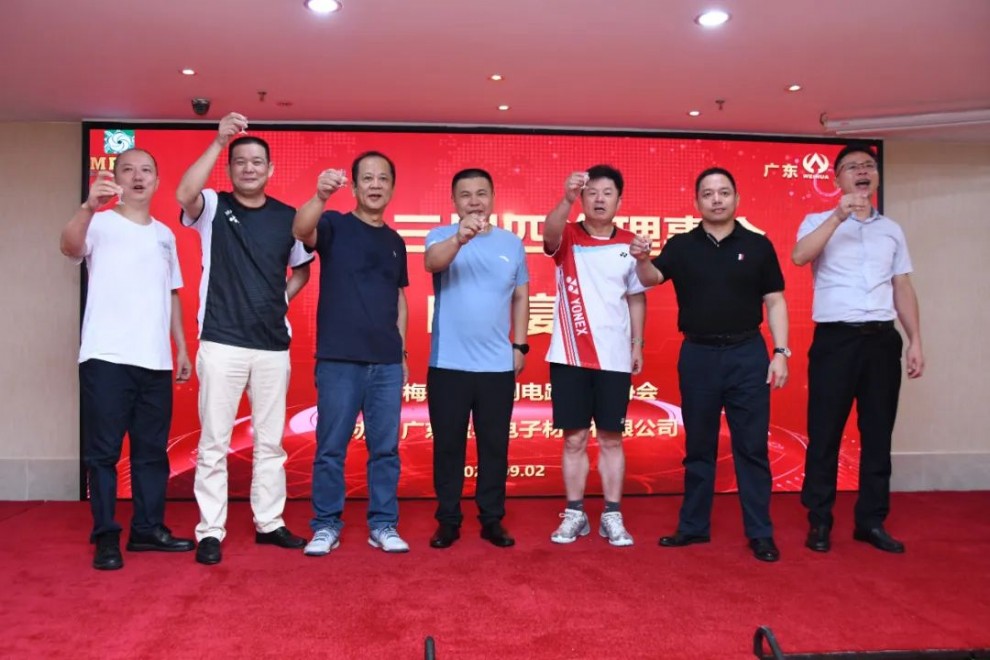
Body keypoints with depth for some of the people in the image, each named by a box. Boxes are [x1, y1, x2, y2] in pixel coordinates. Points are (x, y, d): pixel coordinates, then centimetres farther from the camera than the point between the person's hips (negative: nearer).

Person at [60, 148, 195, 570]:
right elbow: (70, 247, -24)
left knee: (152, 450, 9)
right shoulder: (100, 223, -1)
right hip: (106, 358, -5)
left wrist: (182, 348, 16)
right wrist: (89, 206, -44)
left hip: (155, 361, 5)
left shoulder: (165, 234, 16)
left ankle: (148, 528, 19)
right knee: (103, 451, 0)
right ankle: (106, 536, 8)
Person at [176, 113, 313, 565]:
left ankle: (269, 523, 22)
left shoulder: (288, 217, 7)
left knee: (270, 441, 10)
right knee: (214, 442, 1)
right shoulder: (213, 208, 0)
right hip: (221, 344, -3)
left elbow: (303, 268, 21)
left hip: (273, 345, 3)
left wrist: (283, 298, 5)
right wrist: (218, 142, -25)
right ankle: (210, 531, 9)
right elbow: (183, 195, -23)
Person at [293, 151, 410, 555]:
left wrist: (402, 350, 12)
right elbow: (301, 230, -22)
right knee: (331, 447, 2)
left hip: (387, 362, 4)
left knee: (385, 448, 7)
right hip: (339, 359, -4)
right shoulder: (334, 225, 0)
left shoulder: (395, 242, 14)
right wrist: (320, 196, -42)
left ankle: (383, 525, 17)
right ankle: (326, 526, 14)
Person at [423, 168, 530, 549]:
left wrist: (520, 345, 7)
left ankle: (492, 520, 20)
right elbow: (432, 262, -25)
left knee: (495, 445, 9)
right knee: (448, 445, 6)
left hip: (498, 365, 2)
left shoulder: (512, 243, 7)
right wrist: (460, 237, -44)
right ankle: (448, 521, 17)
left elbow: (521, 296, 13)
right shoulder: (441, 237, -2)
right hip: (448, 364, -2)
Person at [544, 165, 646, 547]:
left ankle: (612, 516, 15)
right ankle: (575, 514, 16)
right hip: (570, 356, -1)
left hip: (614, 357, 1)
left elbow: (636, 297, 11)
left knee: (611, 438, 7)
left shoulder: (629, 244, 6)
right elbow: (549, 233, -24)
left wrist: (637, 343, 6)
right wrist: (567, 198, -41)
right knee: (574, 438, 5)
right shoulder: (567, 238, 1)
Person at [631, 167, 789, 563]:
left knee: (751, 447, 3)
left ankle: (760, 533, 12)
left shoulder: (758, 246, 3)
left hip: (747, 353, -1)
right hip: (697, 355, 1)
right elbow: (651, 278, -10)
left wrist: (780, 352, -4)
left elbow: (774, 301, 3)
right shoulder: (681, 246, 4)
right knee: (698, 447, 11)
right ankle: (693, 526, 21)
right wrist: (642, 259, -32)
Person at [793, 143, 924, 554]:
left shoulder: (892, 230, 16)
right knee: (825, 432, 0)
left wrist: (915, 341, 8)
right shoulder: (820, 222, 5)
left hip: (882, 338, 4)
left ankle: (871, 521, 17)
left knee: (878, 433, 7)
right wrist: (839, 216, -23)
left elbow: (903, 289, 15)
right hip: (835, 338, -4)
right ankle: (819, 521, 10)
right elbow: (799, 256, -17)